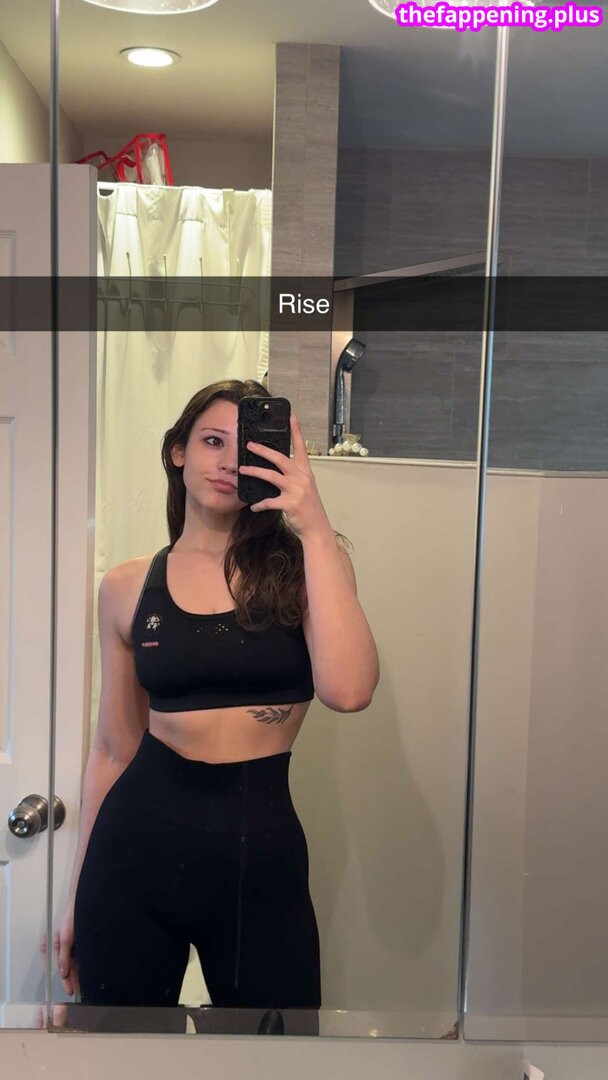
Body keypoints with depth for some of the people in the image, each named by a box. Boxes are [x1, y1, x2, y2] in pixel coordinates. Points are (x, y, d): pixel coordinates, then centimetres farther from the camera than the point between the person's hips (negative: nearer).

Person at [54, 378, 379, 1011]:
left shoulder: (303, 565, -3)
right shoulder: (127, 588, 2)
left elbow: (347, 691, -21)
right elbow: (113, 748, 7)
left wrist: (314, 527, -20)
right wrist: (77, 896, 11)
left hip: (261, 857, -1)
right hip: (137, 847, 2)